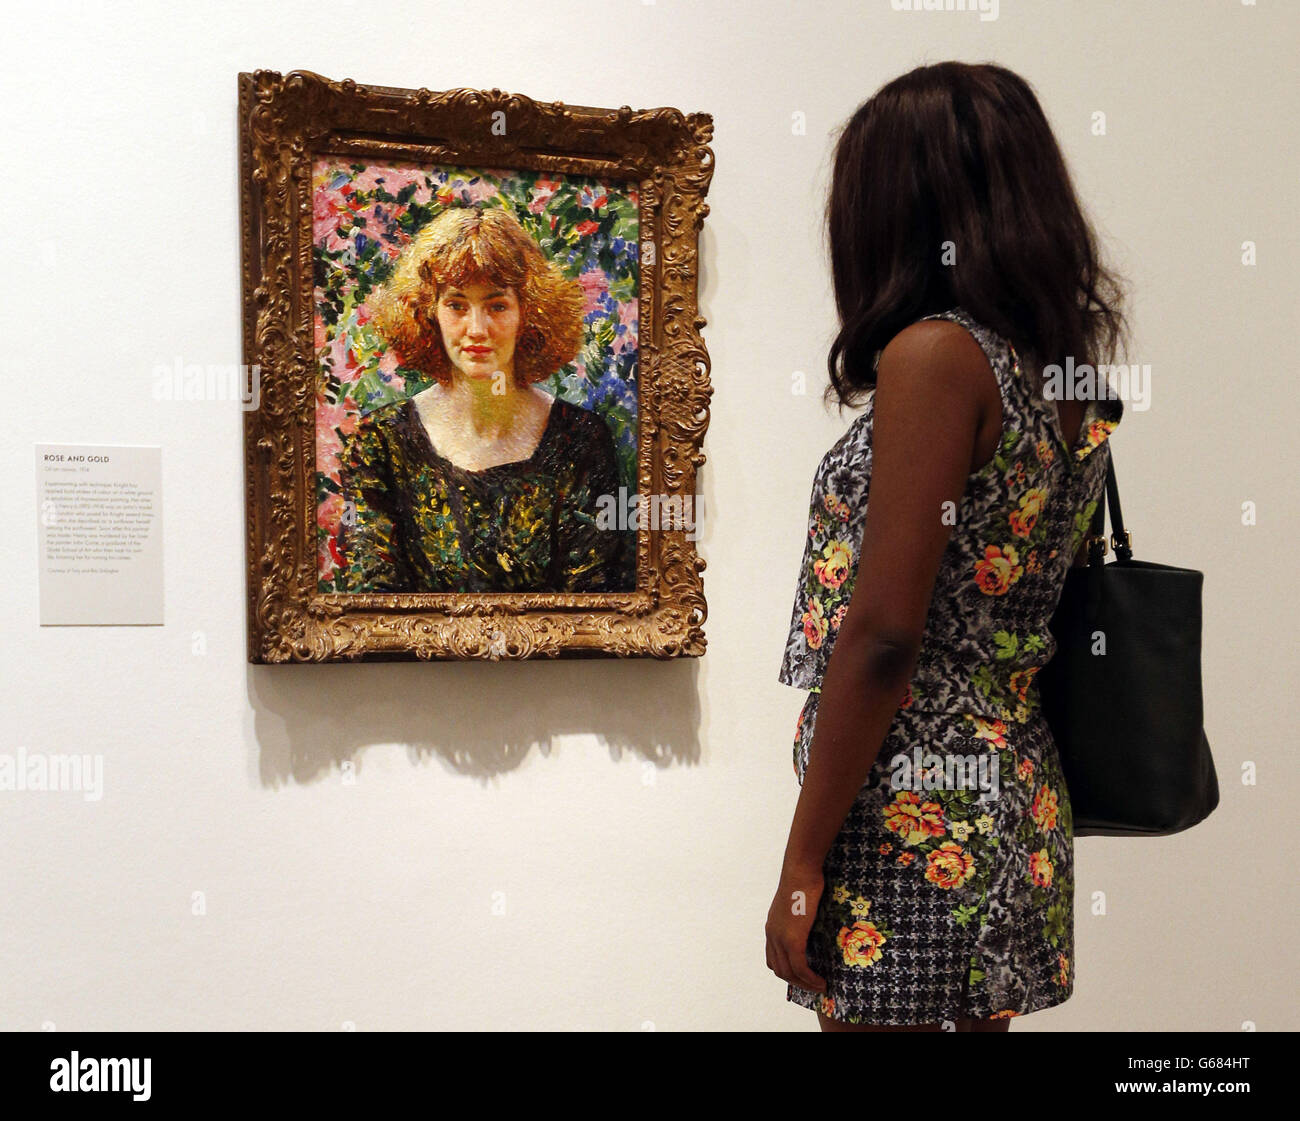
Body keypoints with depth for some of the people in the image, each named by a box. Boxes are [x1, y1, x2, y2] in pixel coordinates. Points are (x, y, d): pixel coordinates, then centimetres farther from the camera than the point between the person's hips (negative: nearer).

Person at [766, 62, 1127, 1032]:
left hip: (912, 822, -9)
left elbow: (883, 637, -18)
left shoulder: (934, 354, -15)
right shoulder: (1070, 373, 10)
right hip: (1018, 807, 9)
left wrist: (803, 861, -13)